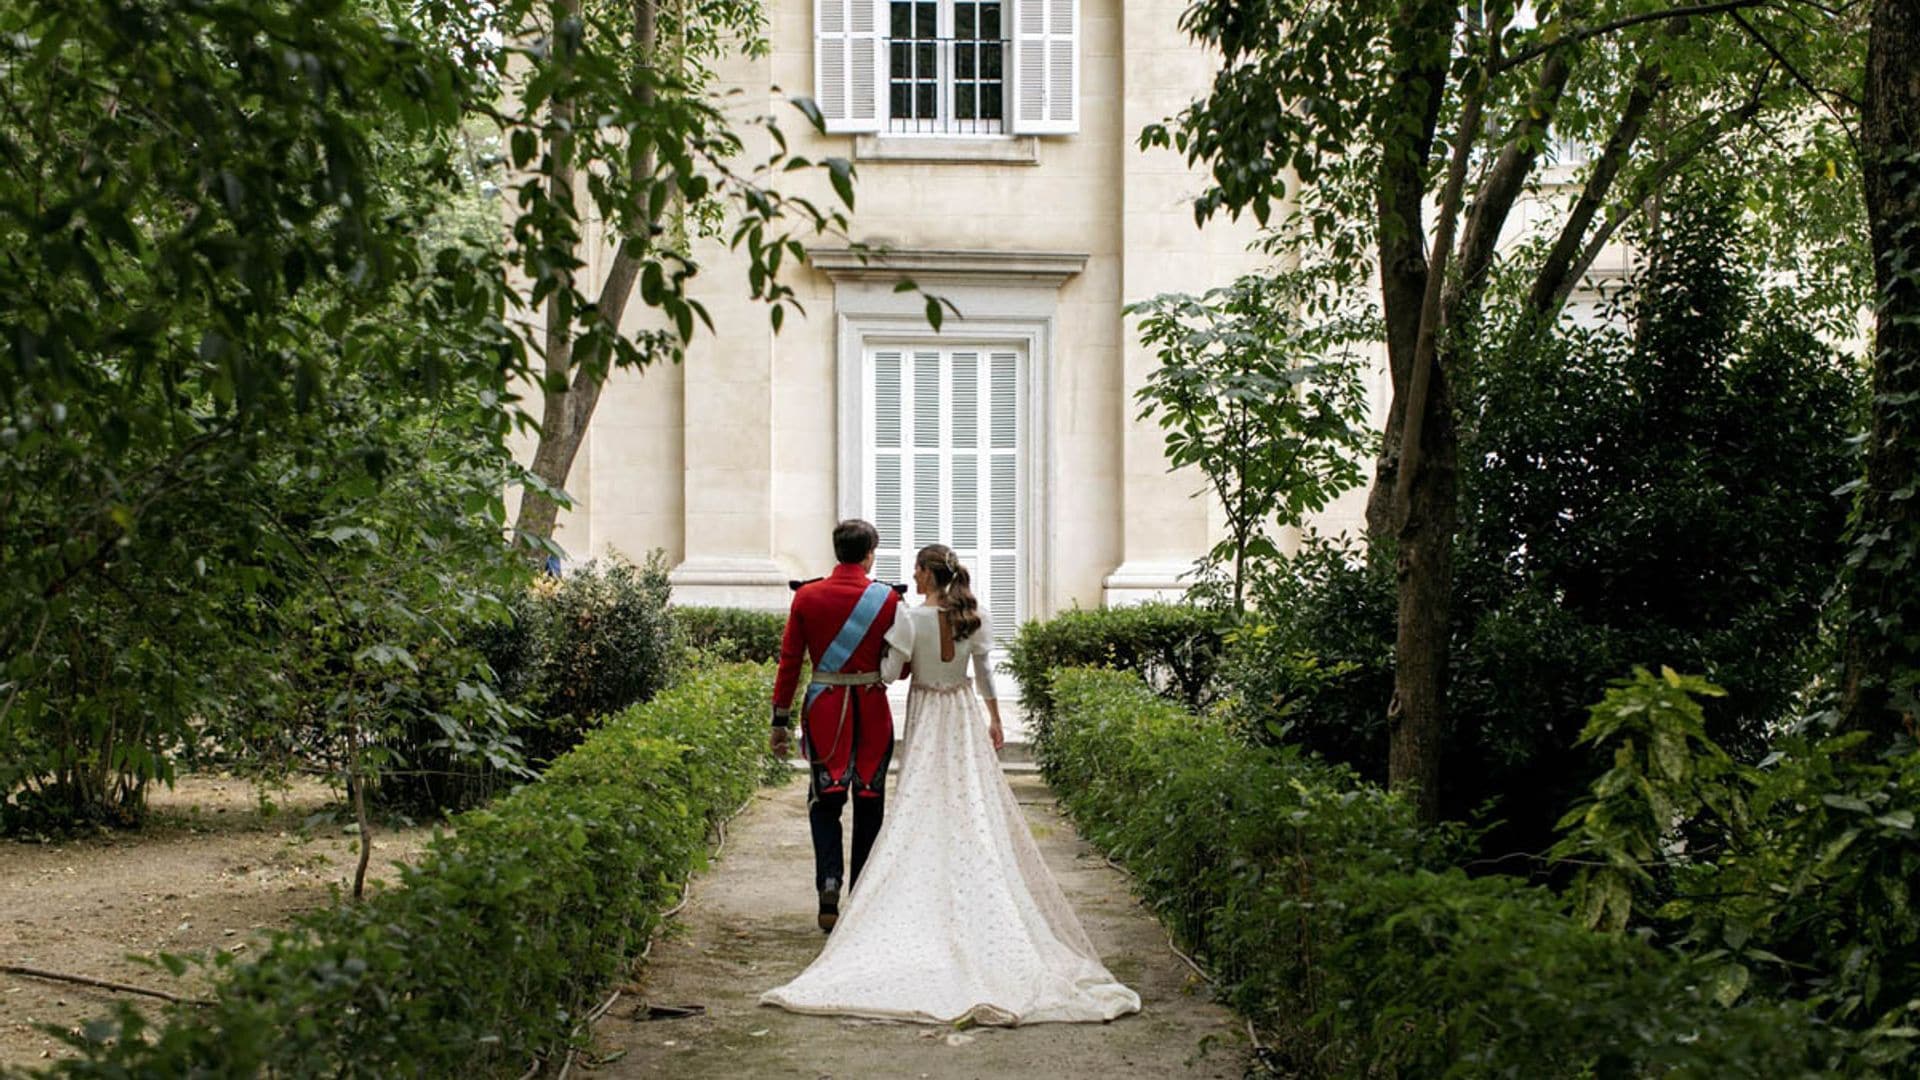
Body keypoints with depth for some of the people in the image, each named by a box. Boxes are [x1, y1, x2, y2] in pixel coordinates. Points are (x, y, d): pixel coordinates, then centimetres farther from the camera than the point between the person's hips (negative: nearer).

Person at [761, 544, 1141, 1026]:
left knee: (923, 810, 4)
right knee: (975, 808, 6)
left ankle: (926, 903, 3)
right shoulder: (972, 619, -3)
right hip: (964, 718, 3)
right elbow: (985, 674, 6)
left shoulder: (911, 619, -15)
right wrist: (995, 719, 17)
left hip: (926, 718, -3)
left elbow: (889, 672, -13)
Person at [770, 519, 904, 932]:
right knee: (869, 803, 10)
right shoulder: (888, 599, -3)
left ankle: (829, 882, -11)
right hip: (872, 710, 0)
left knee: (825, 802, 9)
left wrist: (780, 721, 5)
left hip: (824, 709, 0)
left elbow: (789, 662, 1)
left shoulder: (806, 597, 0)